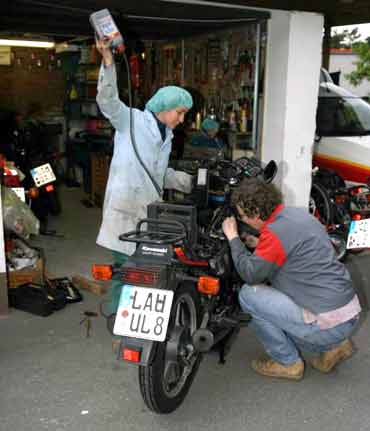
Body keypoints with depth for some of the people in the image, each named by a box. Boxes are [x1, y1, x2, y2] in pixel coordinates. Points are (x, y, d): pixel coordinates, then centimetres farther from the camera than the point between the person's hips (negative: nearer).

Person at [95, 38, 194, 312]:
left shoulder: (167, 136, 21)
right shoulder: (132, 120, -2)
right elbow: (108, 101, -19)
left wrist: (192, 182, 20)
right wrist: (108, 61, -31)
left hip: (150, 211, 8)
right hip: (125, 210, -7)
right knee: (125, 266, -3)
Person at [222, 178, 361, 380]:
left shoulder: (275, 232, -19)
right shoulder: (298, 213, 9)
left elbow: (250, 274, -15)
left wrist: (233, 238, -4)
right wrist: (261, 246, 15)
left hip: (328, 323, -9)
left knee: (248, 294, -7)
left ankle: (288, 363, 5)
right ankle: (332, 346, 18)